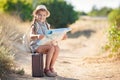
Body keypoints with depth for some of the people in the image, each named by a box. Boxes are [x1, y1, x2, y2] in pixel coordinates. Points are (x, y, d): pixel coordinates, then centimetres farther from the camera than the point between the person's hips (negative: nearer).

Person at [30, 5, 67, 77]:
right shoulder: (35, 25, -5)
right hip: (37, 45, -6)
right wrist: (37, 36, -45)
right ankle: (46, 69, -22)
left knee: (57, 48, -21)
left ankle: (51, 67, -12)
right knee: (51, 48, -31)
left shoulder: (46, 25, 15)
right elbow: (31, 36, -23)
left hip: (46, 44, 6)